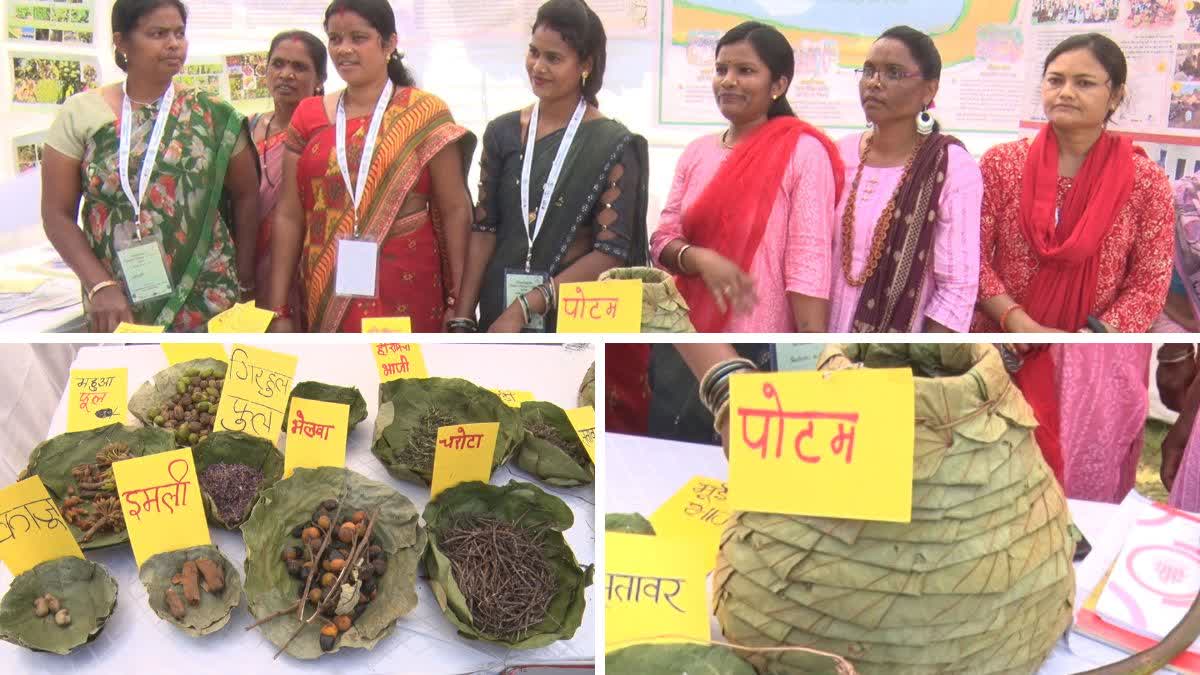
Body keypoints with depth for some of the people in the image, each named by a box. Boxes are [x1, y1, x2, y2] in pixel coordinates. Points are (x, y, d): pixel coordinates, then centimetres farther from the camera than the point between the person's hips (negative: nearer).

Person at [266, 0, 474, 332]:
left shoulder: (424, 113, 1)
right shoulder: (309, 115, 9)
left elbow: (455, 210, 0)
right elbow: (288, 215, 8)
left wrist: (461, 302, -5)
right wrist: (278, 310, 4)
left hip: (406, 294, -2)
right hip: (325, 295, 3)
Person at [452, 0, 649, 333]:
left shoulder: (613, 145, -7)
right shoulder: (502, 132, 3)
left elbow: (611, 252, -12)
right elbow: (484, 228, 2)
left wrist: (525, 307, -17)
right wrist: (463, 318, -6)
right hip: (499, 306, 3)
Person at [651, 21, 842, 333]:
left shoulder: (803, 152, -10)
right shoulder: (696, 152, 5)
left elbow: (808, 263, -15)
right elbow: (663, 240, 4)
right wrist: (699, 259, -16)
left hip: (764, 344, -5)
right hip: (692, 335, 5)